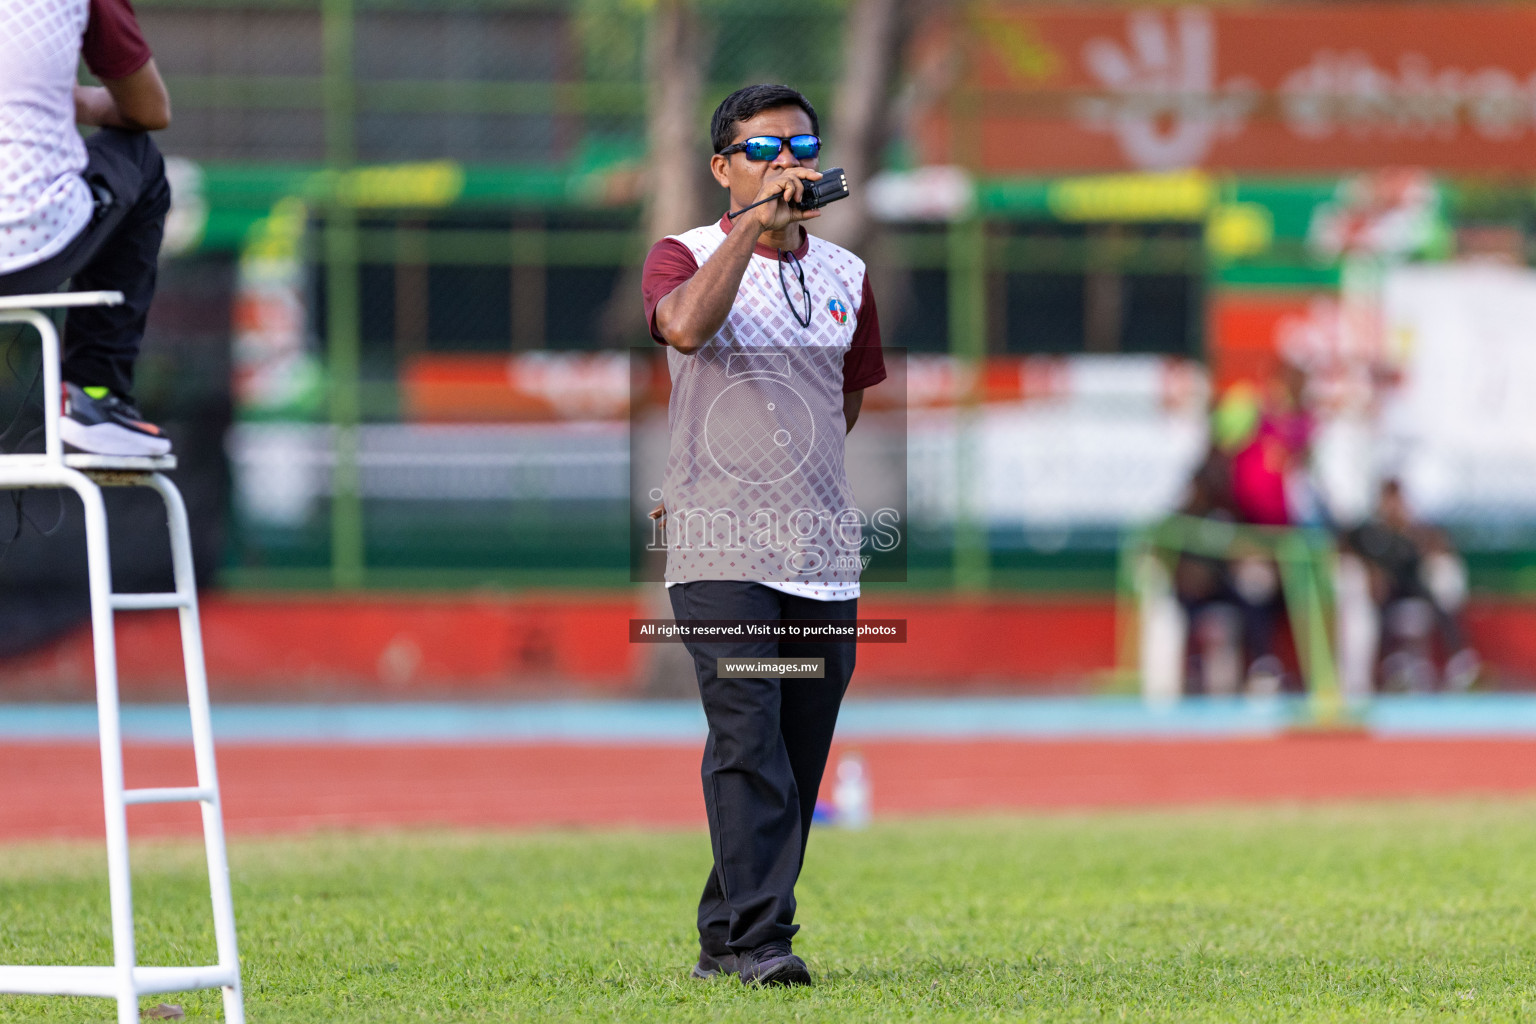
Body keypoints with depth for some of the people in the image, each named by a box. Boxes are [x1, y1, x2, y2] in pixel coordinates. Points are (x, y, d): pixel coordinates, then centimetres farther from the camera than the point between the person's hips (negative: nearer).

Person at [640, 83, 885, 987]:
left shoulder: (846, 275, 14)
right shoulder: (685, 257, 0)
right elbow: (685, 328, -24)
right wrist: (755, 222, -24)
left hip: (823, 555, 5)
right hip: (721, 555, -5)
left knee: (799, 762, 4)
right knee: (748, 746, -15)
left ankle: (726, 939, 12)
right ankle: (756, 937, -17)